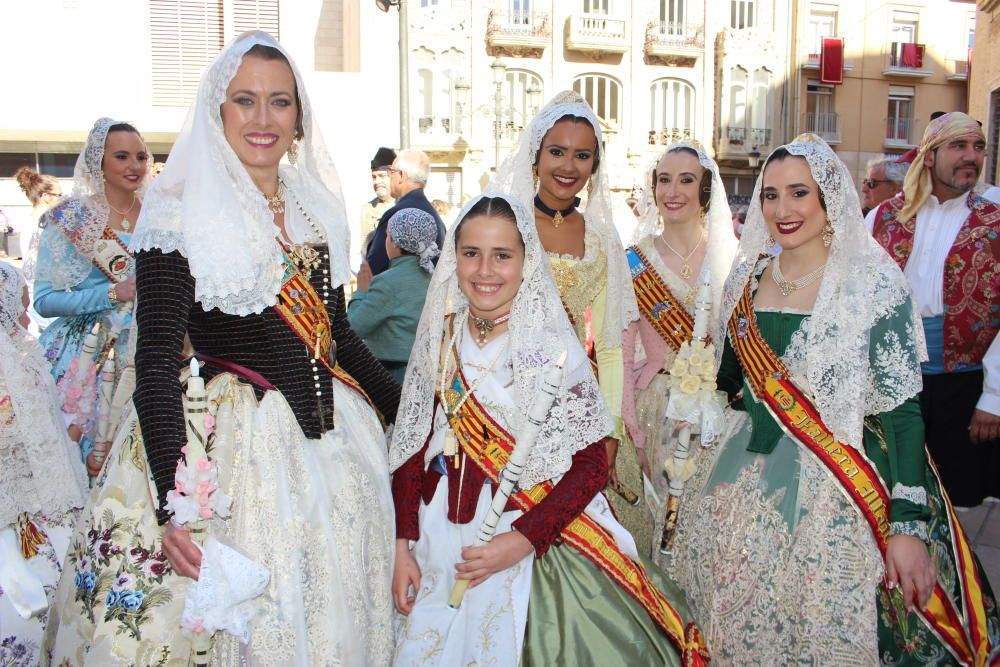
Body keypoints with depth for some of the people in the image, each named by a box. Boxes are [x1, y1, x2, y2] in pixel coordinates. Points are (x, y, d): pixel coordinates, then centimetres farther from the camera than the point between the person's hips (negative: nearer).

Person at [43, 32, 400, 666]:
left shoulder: (316, 208, 8)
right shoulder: (181, 215, -9)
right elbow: (157, 360, -15)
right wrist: (174, 502, -26)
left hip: (334, 441, 6)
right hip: (233, 445, -5)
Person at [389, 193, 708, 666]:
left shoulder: (553, 348, -13)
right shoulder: (440, 342, 0)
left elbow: (591, 465, -13)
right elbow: (412, 446, 4)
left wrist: (521, 541, -20)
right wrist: (403, 546, -1)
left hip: (530, 546, -4)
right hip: (437, 539, 4)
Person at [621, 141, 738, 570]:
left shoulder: (730, 257, 3)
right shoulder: (636, 260, -1)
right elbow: (622, 349, -3)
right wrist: (629, 422, -8)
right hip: (658, 404, -1)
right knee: (665, 506, 2)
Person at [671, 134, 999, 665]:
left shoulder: (872, 282, -11)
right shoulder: (748, 277, 4)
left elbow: (902, 409, -13)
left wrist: (909, 526, -17)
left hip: (840, 494, -4)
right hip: (748, 479, 5)